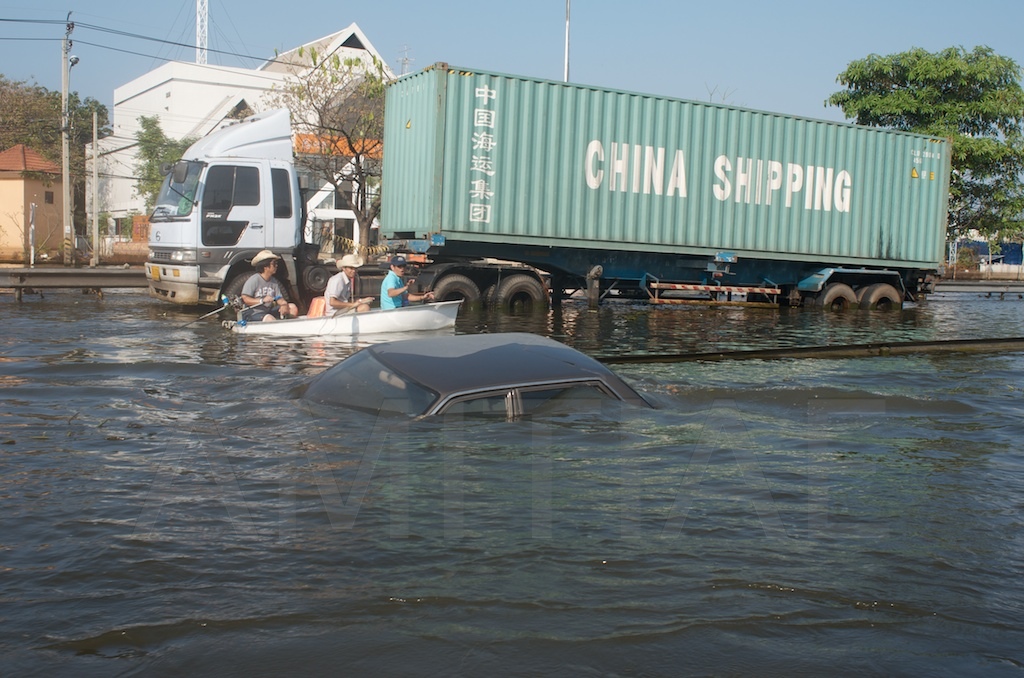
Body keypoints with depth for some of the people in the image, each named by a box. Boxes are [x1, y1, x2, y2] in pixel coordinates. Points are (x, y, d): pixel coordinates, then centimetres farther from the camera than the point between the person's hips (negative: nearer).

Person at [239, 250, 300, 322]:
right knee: (270, 319, -38)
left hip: (269, 312, 8)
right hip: (253, 313, -8)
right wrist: (262, 300, -27)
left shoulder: (274, 281, 11)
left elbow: (280, 299, 8)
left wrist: (284, 305, -16)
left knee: (293, 308, -3)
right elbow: (245, 299, -16)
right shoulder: (254, 280, -11)